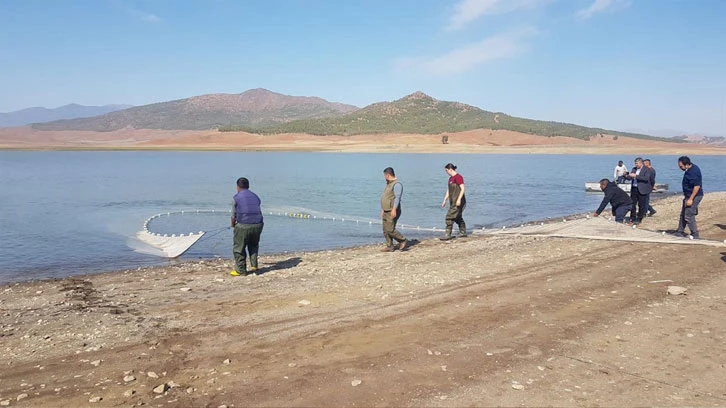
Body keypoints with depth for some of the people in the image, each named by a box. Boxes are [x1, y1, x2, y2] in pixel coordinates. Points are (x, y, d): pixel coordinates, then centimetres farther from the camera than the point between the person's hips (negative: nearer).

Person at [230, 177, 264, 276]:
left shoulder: (237, 197, -1)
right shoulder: (255, 197, 13)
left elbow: (234, 215, 2)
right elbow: (257, 212, 14)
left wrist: (233, 225, 22)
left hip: (243, 226, -5)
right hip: (257, 225, 5)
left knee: (239, 248, 9)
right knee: (253, 246, 25)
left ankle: (241, 270, 12)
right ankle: (254, 266, 18)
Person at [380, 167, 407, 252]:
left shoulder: (397, 184, -12)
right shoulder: (388, 184, 19)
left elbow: (397, 197, -22)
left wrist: (394, 209, -30)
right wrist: (382, 210, 25)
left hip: (393, 212, -10)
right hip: (386, 212, 10)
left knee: (390, 230, -14)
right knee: (385, 230, 6)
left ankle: (402, 240, 2)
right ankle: (390, 247, 11)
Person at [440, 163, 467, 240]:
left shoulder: (458, 177, -13)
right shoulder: (450, 178, 15)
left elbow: (463, 189, -17)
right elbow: (448, 190, 21)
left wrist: (459, 199, -24)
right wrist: (444, 200, 19)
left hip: (458, 202, -10)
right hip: (453, 202, 10)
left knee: (449, 217, -12)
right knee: (458, 217, 16)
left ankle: (448, 235, -10)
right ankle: (463, 233, 26)